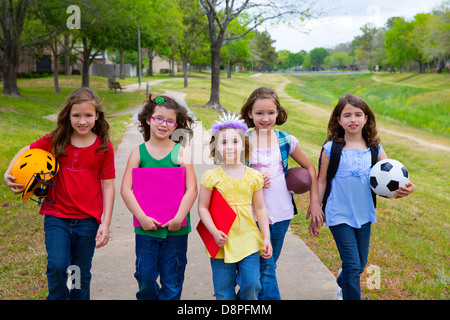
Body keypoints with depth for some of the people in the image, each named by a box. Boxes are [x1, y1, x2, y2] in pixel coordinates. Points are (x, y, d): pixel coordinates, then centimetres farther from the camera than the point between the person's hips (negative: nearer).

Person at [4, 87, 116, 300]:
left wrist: (106, 223, -5)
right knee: (57, 266, -14)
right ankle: (57, 297, 12)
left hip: (87, 220, 0)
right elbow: (27, 151, 13)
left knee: (82, 275, 11)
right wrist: (9, 173, -4)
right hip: (56, 216, 0)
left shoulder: (104, 147, -4)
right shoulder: (55, 141, -2)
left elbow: (108, 186, -2)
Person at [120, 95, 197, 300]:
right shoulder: (139, 153, 1)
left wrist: (179, 218, -16)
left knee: (172, 280, 8)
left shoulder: (180, 152, 0)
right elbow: (125, 189, -4)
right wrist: (142, 217, -14)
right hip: (146, 228, 1)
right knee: (145, 277, 9)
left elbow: (192, 189, -6)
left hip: (176, 229, 0)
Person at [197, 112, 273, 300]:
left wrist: (266, 238, 5)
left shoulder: (253, 176, 2)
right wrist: (214, 232, -14)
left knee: (251, 284, -2)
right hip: (222, 242, -1)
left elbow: (260, 208, 8)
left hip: (248, 240, 2)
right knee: (224, 292, 7)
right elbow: (202, 208, -3)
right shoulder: (211, 176, -5)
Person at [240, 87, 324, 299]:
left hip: (281, 212, 3)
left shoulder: (286, 141, -1)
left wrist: (314, 202, 4)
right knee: (265, 268, -5)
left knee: (268, 264, 15)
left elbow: (309, 168, 10)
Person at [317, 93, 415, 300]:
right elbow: (322, 181, -1)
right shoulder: (331, 149, -8)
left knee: (360, 265, 18)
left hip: (364, 215, 4)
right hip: (339, 215, -4)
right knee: (352, 265, -9)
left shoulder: (374, 148, 0)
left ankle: (342, 284, 49)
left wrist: (404, 188, -21)